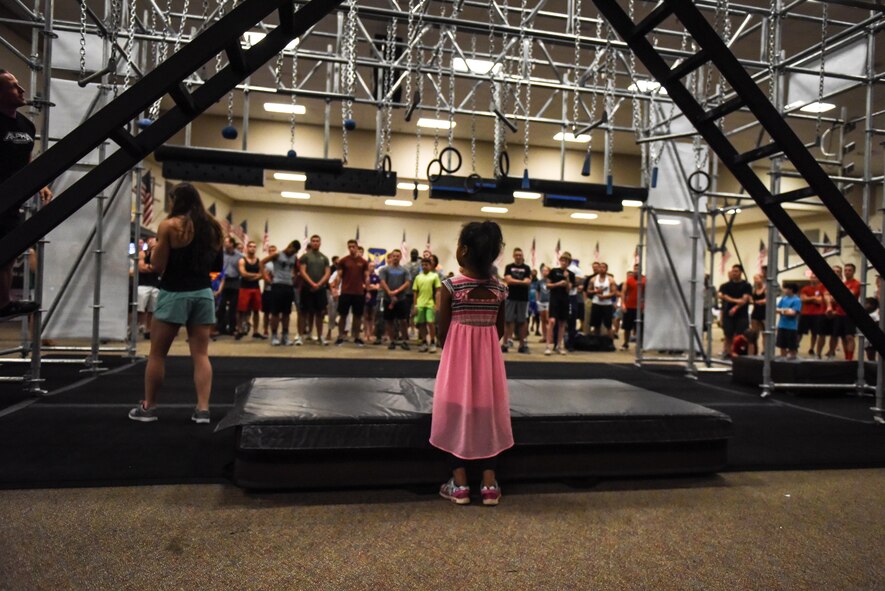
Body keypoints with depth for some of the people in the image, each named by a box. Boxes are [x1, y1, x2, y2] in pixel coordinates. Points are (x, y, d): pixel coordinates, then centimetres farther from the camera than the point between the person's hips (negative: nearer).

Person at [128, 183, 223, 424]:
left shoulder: (169, 225, -7)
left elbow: (157, 266, -8)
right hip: (203, 293, 4)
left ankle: (148, 407, 17)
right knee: (201, 354, 3)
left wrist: (156, 246, 10)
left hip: (174, 294, -4)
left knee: (157, 353, 9)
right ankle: (202, 409, -1)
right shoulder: (213, 228, 8)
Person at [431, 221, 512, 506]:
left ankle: (460, 484, 12)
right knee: (488, 413, 12)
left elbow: (442, 332, -8)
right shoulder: (499, 288, -2)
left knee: (458, 413, 8)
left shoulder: (451, 286, -14)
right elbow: (500, 330, 5)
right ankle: (489, 484, 15)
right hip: (489, 357, 3)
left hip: (457, 356, -3)